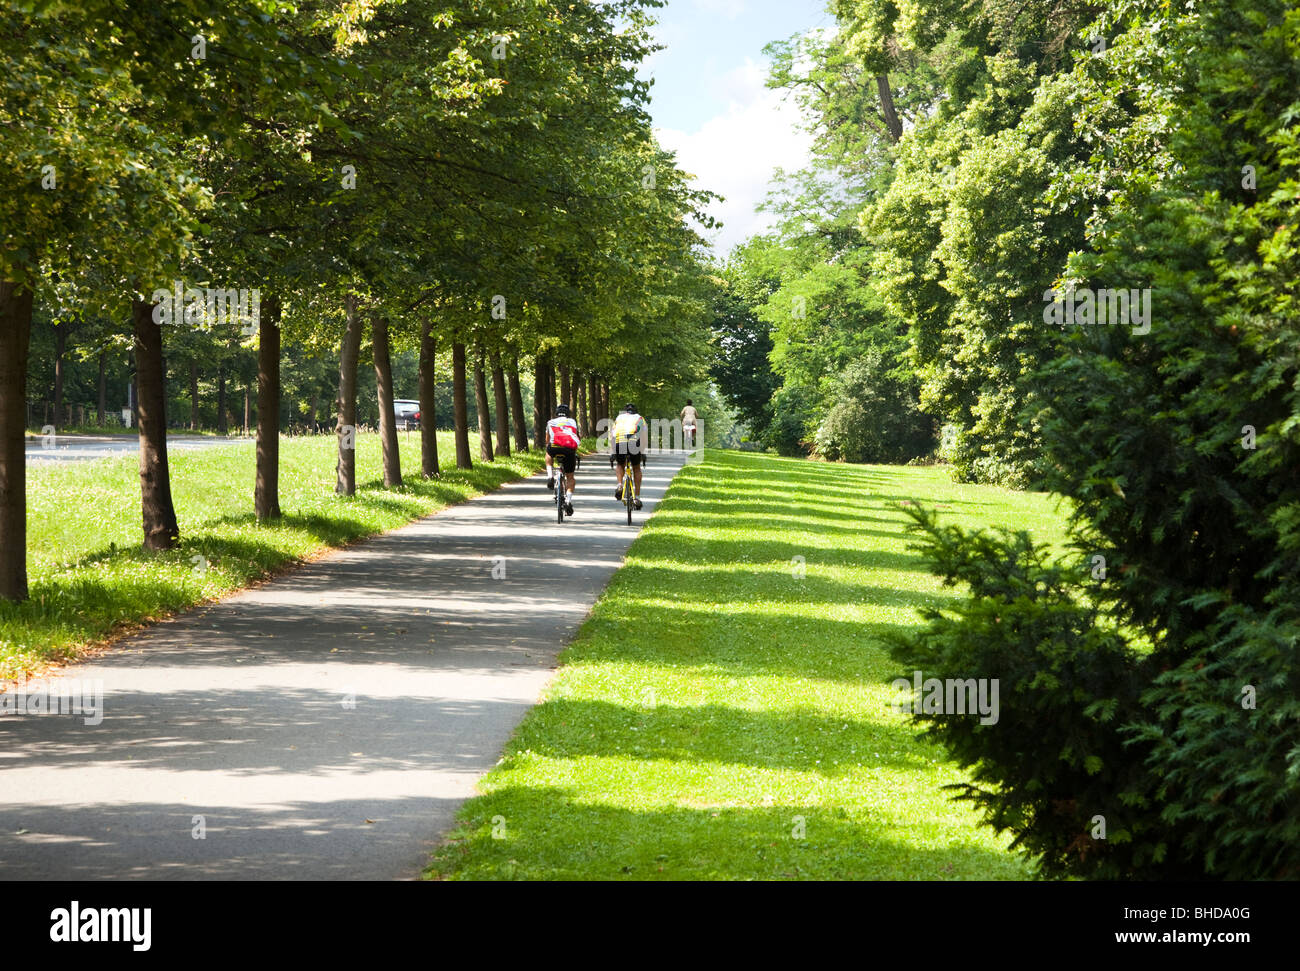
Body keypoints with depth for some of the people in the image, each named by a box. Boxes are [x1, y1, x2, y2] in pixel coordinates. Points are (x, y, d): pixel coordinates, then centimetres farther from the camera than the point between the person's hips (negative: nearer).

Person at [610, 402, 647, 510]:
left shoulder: (619, 418, 30)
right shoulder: (639, 418, 27)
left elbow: (611, 436, 26)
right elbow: (645, 435, 16)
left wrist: (612, 453, 29)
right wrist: (643, 452, 20)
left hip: (619, 442, 1)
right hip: (634, 443, -1)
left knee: (620, 465, 27)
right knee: (636, 468, 19)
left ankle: (619, 485, -1)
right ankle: (637, 498, 13)